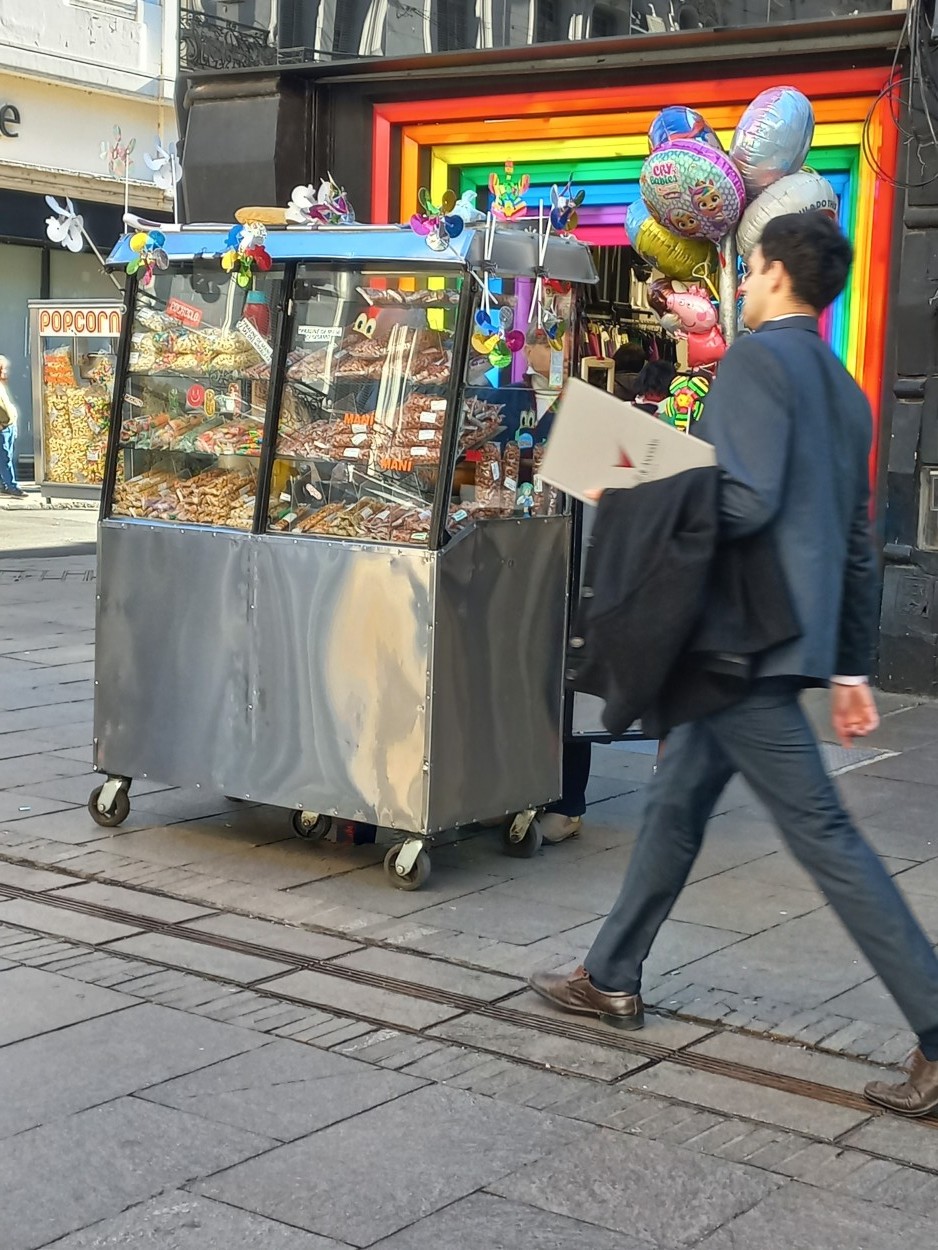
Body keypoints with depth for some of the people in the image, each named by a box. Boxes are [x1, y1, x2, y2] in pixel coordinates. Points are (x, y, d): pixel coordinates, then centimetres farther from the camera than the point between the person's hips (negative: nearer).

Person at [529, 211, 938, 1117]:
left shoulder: (756, 360, -11)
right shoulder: (841, 389, 17)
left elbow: (746, 502, -24)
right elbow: (854, 541, 19)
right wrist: (851, 668, 22)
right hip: (783, 635, 10)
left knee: (821, 833, -7)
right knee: (676, 804, 19)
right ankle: (611, 980, 31)